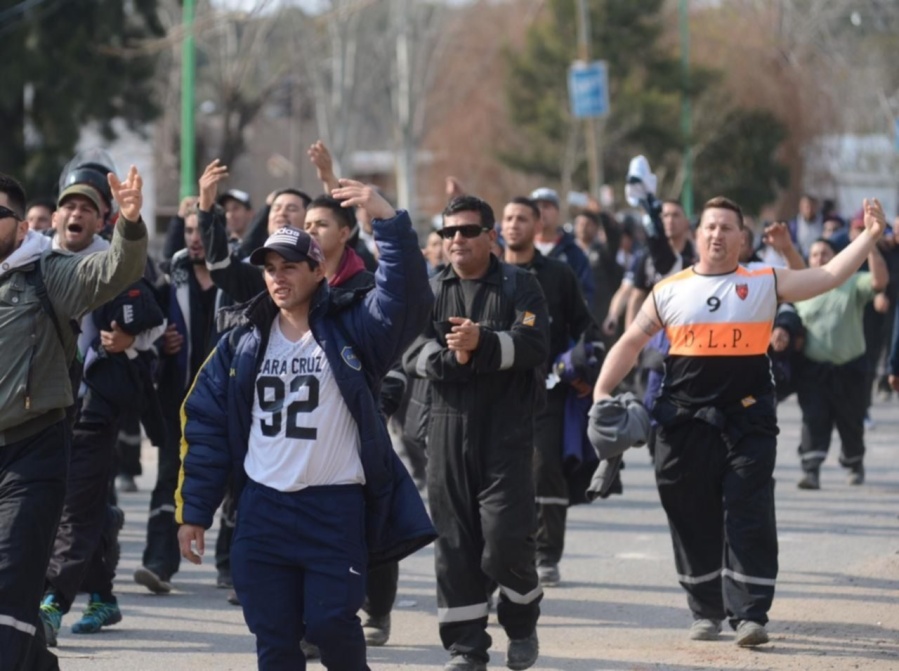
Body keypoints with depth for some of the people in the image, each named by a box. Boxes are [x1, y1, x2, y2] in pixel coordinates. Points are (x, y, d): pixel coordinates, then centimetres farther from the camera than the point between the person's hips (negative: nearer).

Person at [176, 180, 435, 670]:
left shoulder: (350, 330, -2)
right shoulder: (243, 343, 8)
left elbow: (406, 297, -19)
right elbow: (207, 427, 9)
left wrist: (388, 220, -31)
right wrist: (194, 511, 4)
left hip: (336, 508, -3)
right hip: (263, 510, 3)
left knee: (331, 625, -4)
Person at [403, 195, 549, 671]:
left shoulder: (519, 286, 3)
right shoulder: (429, 291, 12)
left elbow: (533, 344, -12)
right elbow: (411, 351, -2)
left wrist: (482, 343, -26)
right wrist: (450, 359, -20)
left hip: (508, 428, -3)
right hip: (448, 428, 3)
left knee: (505, 537, -9)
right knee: (453, 538, 3)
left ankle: (522, 621, 18)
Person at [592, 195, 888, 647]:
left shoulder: (766, 284, 6)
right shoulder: (670, 291, 9)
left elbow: (828, 276, 1)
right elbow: (631, 343, 11)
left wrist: (870, 236, -8)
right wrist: (602, 391, 0)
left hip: (748, 421, -2)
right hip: (686, 422, 2)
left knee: (749, 518, -7)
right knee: (692, 521, 6)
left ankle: (750, 614, -6)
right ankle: (705, 611, 17)